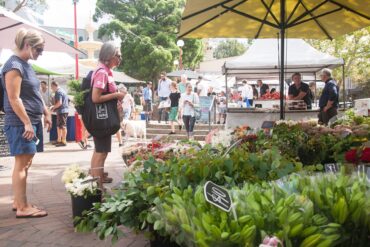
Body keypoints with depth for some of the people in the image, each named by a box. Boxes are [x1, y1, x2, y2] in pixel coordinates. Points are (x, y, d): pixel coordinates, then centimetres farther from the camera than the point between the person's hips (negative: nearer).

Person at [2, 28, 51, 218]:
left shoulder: (26, 65, 17)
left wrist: (46, 113, 20)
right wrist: (27, 123, -20)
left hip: (32, 121, 10)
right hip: (20, 123, -10)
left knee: (25, 164, 12)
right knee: (21, 164, -6)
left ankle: (18, 202, 21)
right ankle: (22, 208, -1)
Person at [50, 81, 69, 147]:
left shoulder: (58, 92, -14)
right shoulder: (62, 91, 19)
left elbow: (59, 103, -22)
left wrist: (53, 107, -7)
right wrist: (54, 106, 19)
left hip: (62, 111, -11)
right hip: (63, 110, 11)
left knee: (63, 126, -7)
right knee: (59, 126, 17)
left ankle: (64, 141, -3)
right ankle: (59, 140, 25)